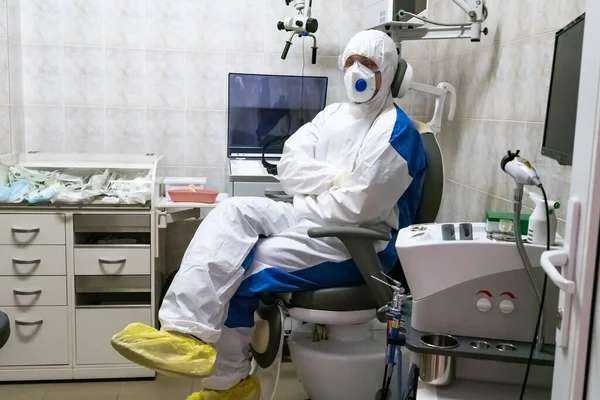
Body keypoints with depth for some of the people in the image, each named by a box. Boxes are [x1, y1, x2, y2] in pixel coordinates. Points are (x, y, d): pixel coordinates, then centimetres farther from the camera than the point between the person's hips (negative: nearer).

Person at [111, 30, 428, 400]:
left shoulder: (397, 132, -9)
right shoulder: (333, 114, 16)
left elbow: (356, 206, -19)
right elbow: (290, 165, 3)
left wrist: (304, 205, -5)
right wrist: (336, 178, -12)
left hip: (358, 243, -7)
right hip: (310, 221, 7)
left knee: (241, 266, -20)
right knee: (233, 212, -17)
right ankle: (188, 330, -24)